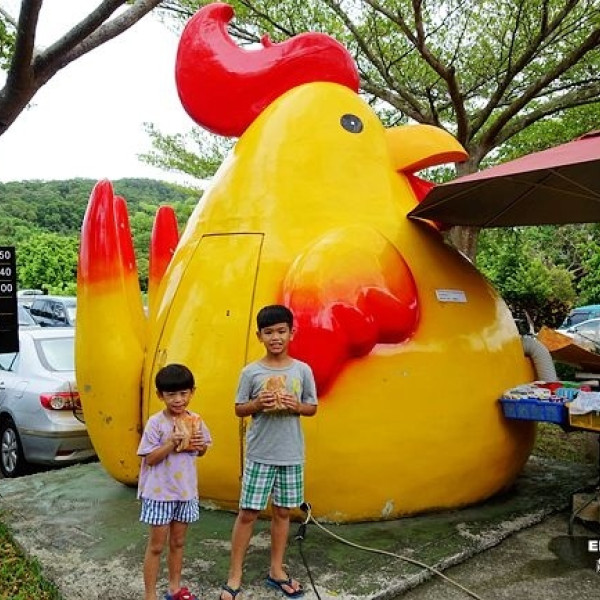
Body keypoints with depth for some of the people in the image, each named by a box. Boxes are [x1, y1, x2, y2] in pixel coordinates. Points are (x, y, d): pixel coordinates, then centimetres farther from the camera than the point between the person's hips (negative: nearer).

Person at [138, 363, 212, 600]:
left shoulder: (195, 419, -2)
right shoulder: (156, 423, -16)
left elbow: (202, 451, 10)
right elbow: (150, 459, -16)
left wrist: (198, 445, -12)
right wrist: (171, 444, -28)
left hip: (186, 490, 5)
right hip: (160, 492, -5)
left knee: (178, 542, 19)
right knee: (156, 545, 7)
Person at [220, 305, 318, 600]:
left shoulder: (303, 370, -2)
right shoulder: (250, 372, -6)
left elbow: (312, 408, 5)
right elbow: (239, 410, 1)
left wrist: (296, 405, -15)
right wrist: (257, 404, -19)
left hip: (291, 455, 2)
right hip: (259, 454, -2)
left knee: (282, 511, 14)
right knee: (248, 512, 4)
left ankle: (276, 571, 31)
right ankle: (235, 575, 20)